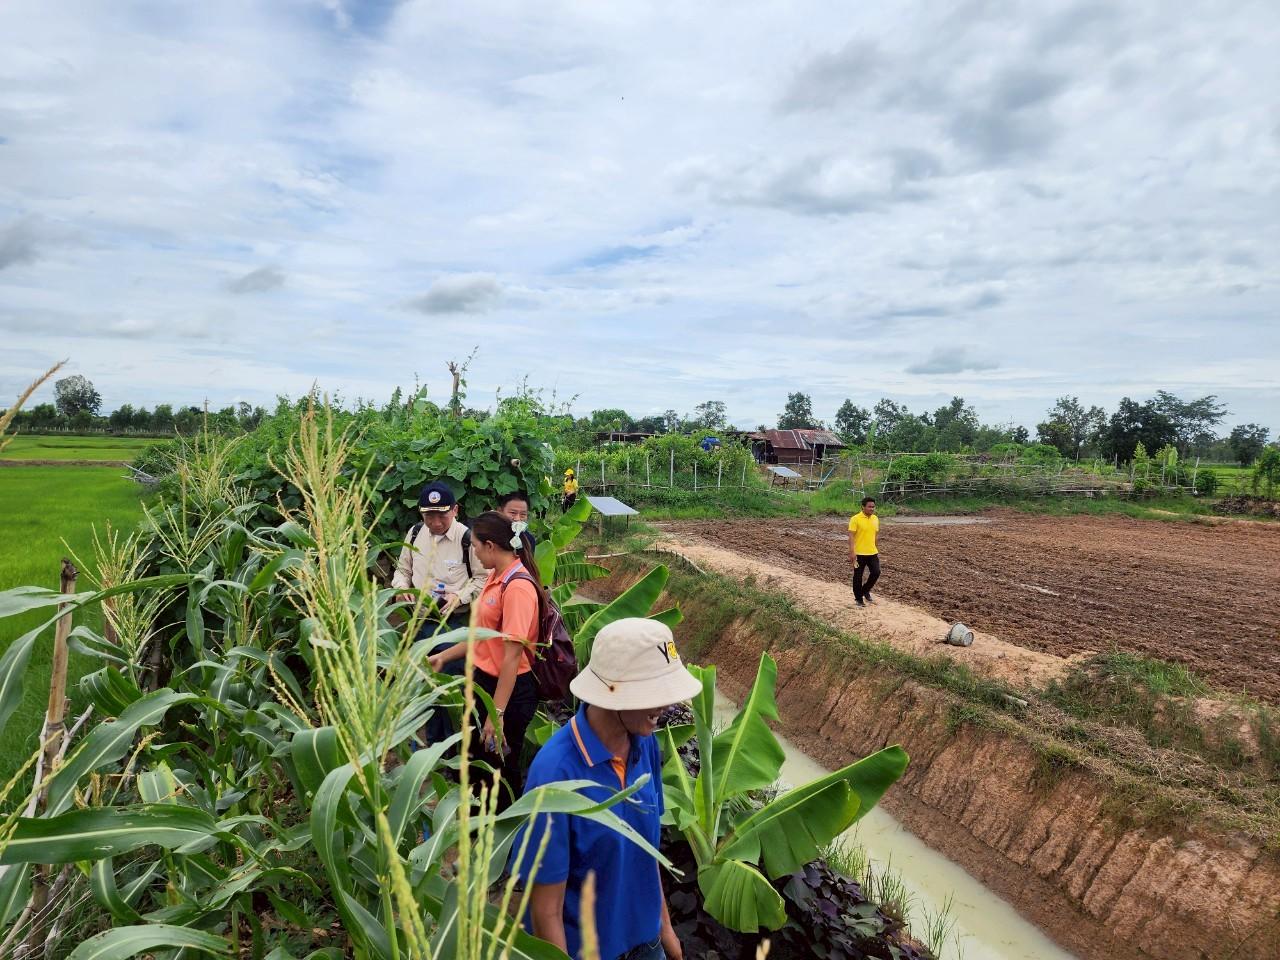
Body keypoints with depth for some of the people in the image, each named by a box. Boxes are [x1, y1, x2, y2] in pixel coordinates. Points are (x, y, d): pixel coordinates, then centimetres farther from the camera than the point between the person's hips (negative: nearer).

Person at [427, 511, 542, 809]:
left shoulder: (517, 587, -25)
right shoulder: (496, 577, 3)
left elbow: (512, 654, -26)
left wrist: (497, 713, -25)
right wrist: (444, 657, 16)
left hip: (509, 690, -9)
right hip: (485, 680, 9)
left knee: (500, 768, 10)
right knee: (479, 761, 26)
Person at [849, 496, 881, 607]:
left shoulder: (875, 519, 7)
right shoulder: (855, 519, -12)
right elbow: (851, 536, -15)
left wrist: (876, 550, 17)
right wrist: (852, 552, -21)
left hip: (872, 552, 5)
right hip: (859, 553, -5)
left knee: (876, 572, -1)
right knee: (858, 576, 3)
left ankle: (865, 591, 22)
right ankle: (858, 599, 17)